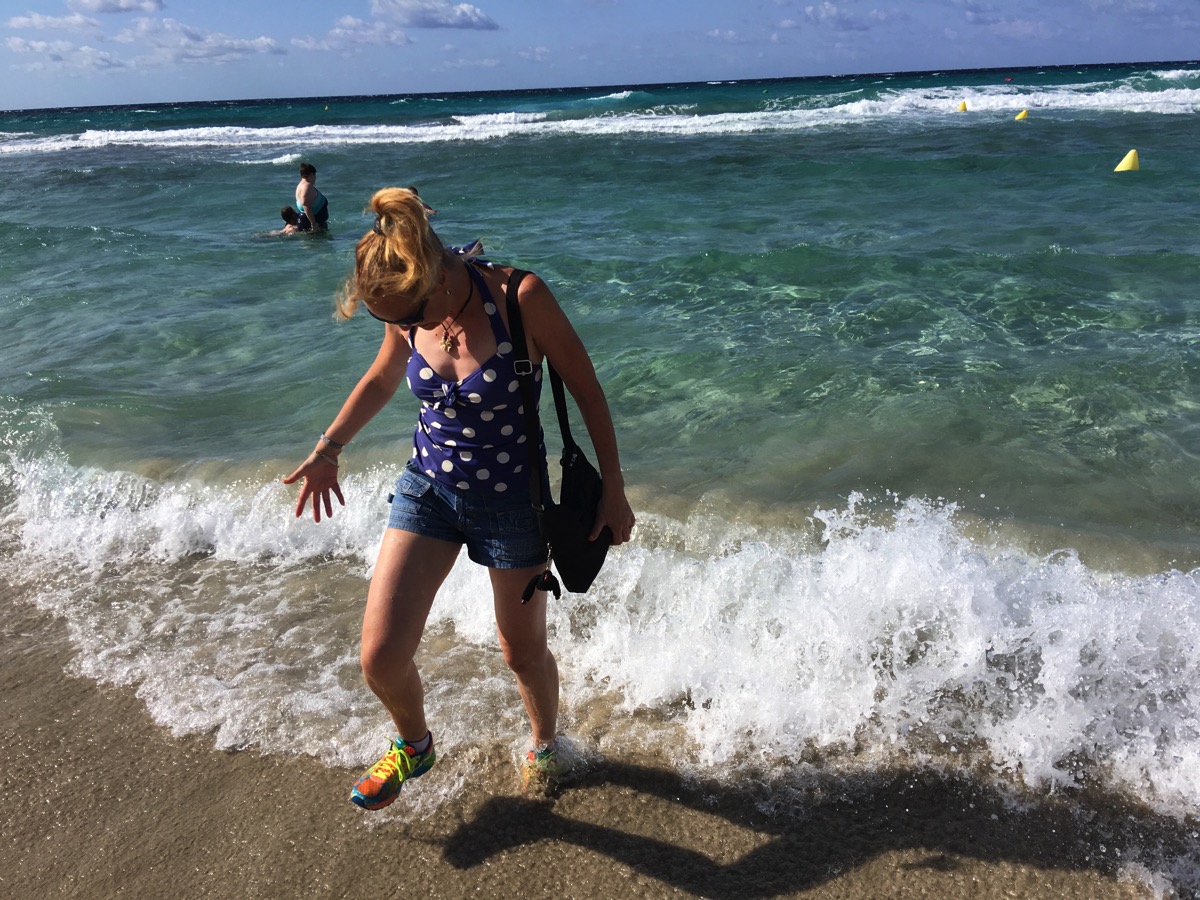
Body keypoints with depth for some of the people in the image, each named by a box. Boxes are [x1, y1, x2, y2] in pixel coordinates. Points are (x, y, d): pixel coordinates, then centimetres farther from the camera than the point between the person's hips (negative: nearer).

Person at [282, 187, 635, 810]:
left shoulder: (520, 298, -24)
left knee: (523, 652, 13)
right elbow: (381, 380, 12)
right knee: (380, 656, -3)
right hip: (428, 485, 4)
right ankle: (413, 745, 32)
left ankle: (544, 742, 47)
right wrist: (327, 447, 3)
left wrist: (613, 492, -9)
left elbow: (587, 392, -14)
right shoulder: (409, 313, -10)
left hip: (511, 496, -3)